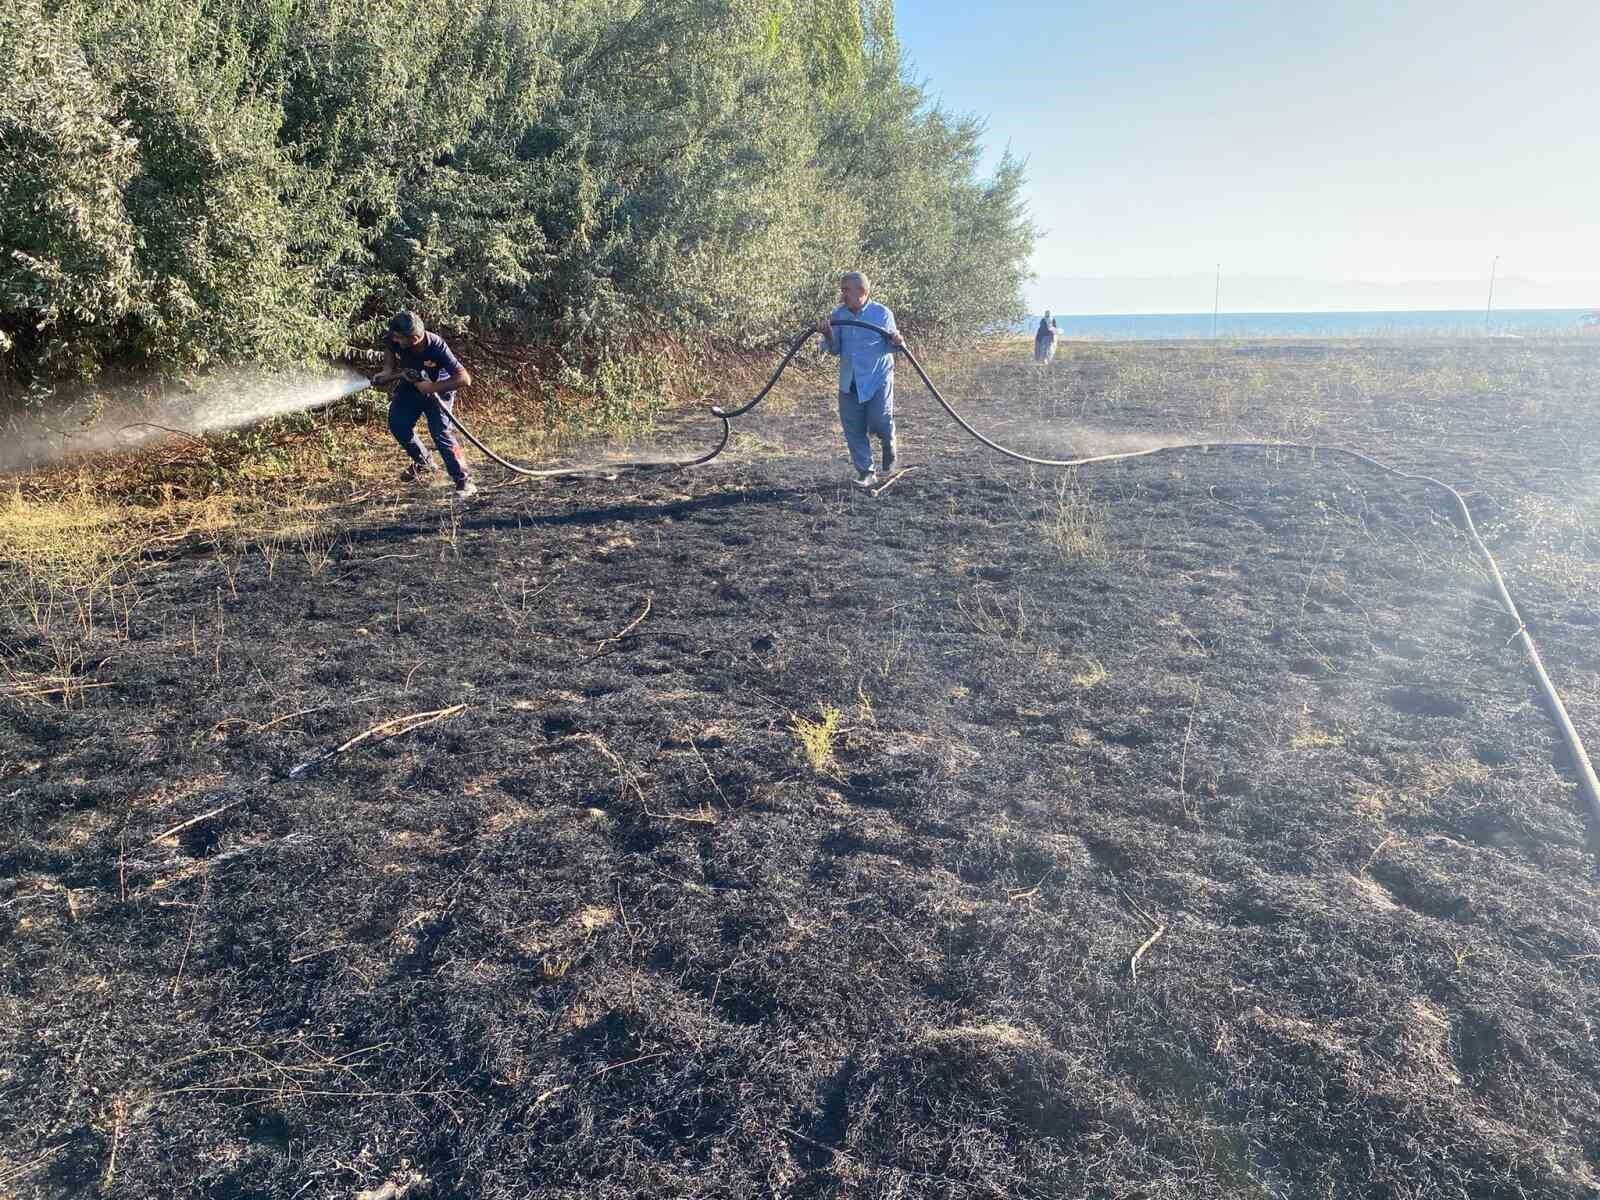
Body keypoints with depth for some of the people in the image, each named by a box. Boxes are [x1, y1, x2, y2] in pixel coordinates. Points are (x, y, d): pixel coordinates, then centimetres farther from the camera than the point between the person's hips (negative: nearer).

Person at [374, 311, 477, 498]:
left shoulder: (437, 347, -36)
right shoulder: (395, 340, -22)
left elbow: (464, 379, -38)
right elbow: (388, 348, 6)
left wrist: (431, 387, -38)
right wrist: (388, 370, -10)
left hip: (437, 389, -6)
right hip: (410, 386, 6)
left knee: (440, 432, -21)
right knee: (398, 425, -3)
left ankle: (464, 482, -16)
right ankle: (424, 466, 20)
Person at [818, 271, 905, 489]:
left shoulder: (882, 314, -4)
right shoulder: (838, 315, 4)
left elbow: (889, 347, 2)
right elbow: (835, 349, 6)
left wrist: (896, 342, -22)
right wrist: (827, 335, -14)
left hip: (878, 379, -4)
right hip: (849, 382, 4)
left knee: (879, 422, -14)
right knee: (854, 430, 3)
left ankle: (889, 445, 22)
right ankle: (866, 473, 14)